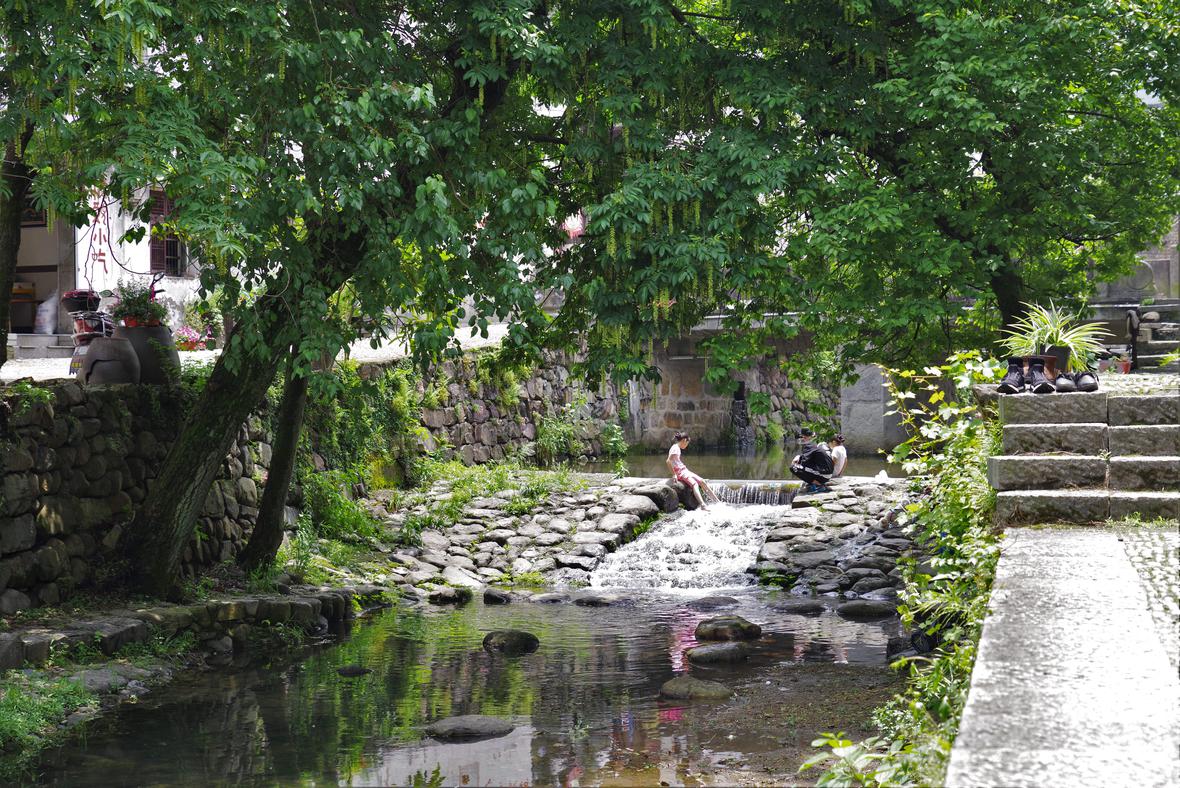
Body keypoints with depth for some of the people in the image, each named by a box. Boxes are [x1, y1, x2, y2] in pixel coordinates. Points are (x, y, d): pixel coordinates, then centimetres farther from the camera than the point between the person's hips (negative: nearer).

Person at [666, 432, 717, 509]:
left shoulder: (678, 448, 17)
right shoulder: (675, 448, -13)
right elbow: (668, 461, -23)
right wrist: (674, 474, -20)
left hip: (684, 471, 10)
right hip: (679, 472, -10)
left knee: (702, 482, 4)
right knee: (694, 483, -29)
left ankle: (717, 501, 7)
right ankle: (703, 505, -45)